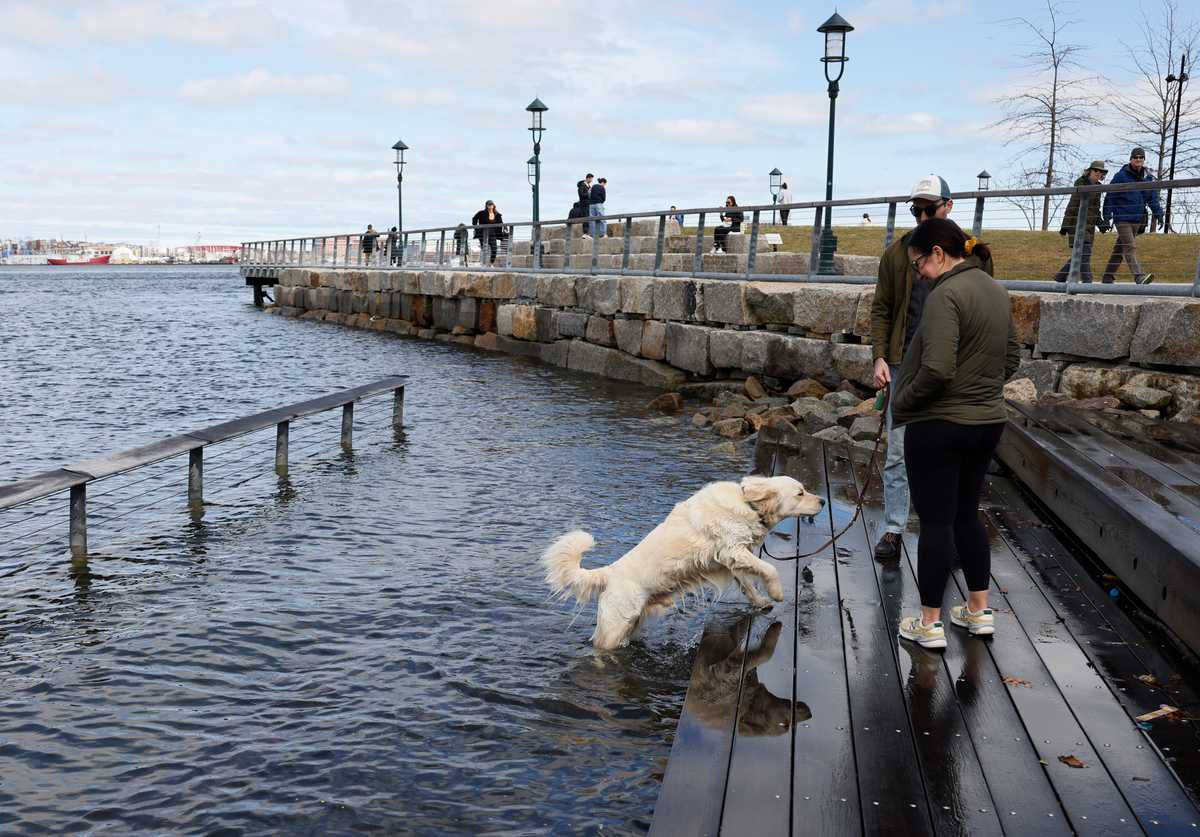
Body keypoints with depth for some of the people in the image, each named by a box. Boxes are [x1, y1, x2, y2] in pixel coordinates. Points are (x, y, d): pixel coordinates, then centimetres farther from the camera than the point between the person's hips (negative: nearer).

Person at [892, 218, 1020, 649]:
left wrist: (902, 404, -12)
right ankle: (979, 610, 27)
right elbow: (1012, 356, 18)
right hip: (987, 422, 8)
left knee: (935, 522, 1)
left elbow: (937, 370, -27)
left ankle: (929, 623, 11)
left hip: (938, 426, -8)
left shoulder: (945, 295, -19)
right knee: (967, 515, 19)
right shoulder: (996, 290, 9)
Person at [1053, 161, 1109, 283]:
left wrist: (1100, 223, 12)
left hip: (1089, 225, 8)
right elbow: (1072, 205, -11)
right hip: (1077, 223, -8)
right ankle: (1087, 281, -13)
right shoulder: (1081, 183, -7)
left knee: (1079, 255, 7)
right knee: (1084, 252, -14)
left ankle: (1060, 277, 17)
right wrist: (1066, 225, -15)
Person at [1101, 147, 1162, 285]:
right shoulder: (1121, 176, -5)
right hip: (1122, 218, -6)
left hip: (1137, 219, 6)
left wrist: (1158, 214, 4)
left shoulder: (1147, 177, 12)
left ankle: (1108, 277, 17)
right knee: (1130, 247, -15)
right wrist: (1107, 216, -8)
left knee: (1120, 248, 11)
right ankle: (1139, 276, -27)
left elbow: (1153, 197, 15)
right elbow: (1110, 196, -4)